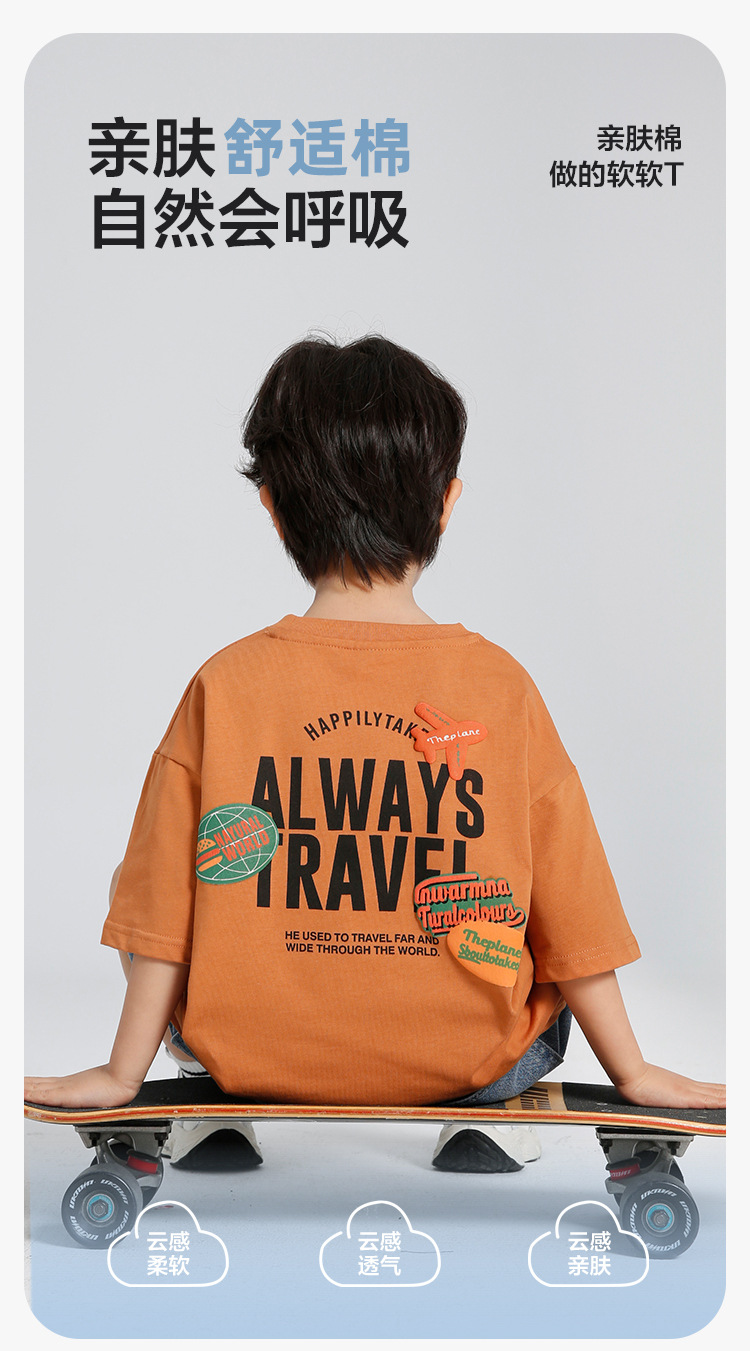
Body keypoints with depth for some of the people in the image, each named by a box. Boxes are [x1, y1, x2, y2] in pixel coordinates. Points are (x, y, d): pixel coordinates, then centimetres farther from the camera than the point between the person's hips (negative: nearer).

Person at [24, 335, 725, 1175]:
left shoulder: (224, 687, -11)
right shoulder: (500, 685, -10)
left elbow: (165, 902, -6)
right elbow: (570, 903, -4)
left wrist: (122, 1073, 8)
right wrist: (633, 1074, 10)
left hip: (256, 1054, 0)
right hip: (464, 1062, 1)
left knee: (126, 873, 23)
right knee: (552, 998, 31)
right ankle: (484, 1122, 9)